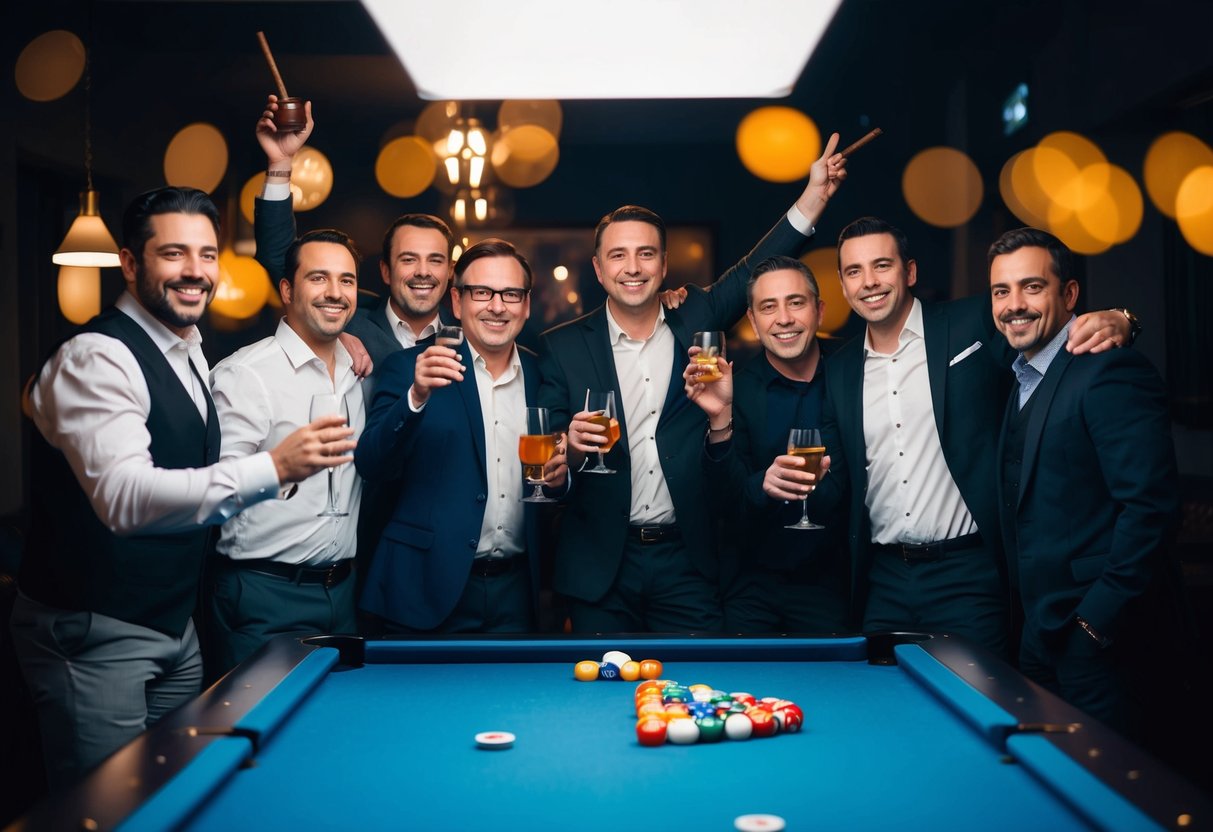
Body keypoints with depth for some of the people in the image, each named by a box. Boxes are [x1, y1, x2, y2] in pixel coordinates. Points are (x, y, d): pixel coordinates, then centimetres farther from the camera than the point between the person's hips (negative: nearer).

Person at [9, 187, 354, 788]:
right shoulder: (96, 357, -20)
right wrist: (272, 467, -43)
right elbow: (124, 498, -35)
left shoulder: (189, 354, 9)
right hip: (94, 635, -9)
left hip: (174, 624, 9)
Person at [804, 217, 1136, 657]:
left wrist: (1115, 321, -24)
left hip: (966, 575, -4)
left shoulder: (974, 323, -2)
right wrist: (808, 480, -10)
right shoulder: (840, 369, 10)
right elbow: (837, 480, 12)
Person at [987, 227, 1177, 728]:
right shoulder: (1021, 382, 13)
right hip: (1038, 629, 9)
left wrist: (1101, 614, -21)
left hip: (1091, 632, -9)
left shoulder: (1112, 372, -15)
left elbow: (1151, 503, -22)